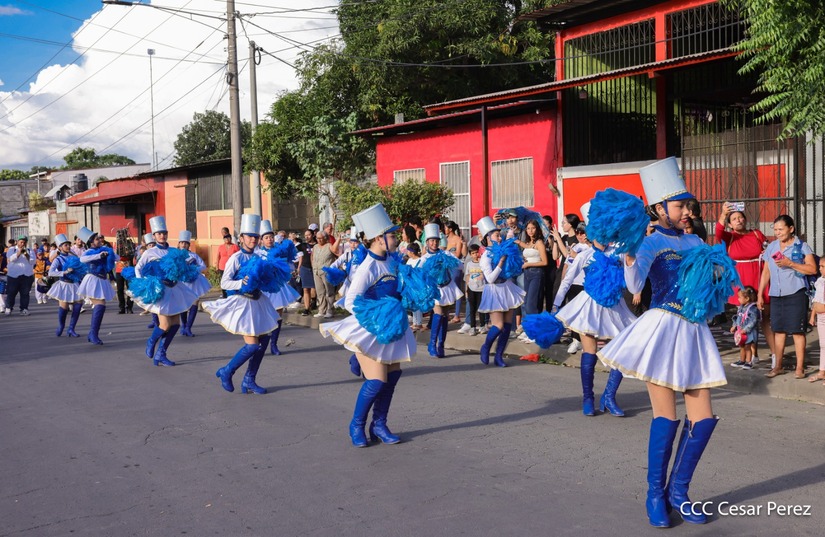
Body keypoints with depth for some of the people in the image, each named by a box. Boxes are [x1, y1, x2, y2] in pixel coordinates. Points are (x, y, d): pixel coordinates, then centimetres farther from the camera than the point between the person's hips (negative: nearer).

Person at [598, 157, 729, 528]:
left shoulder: (695, 242, 14)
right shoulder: (650, 243, -3)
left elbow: (709, 283, 20)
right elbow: (634, 287, -17)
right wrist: (628, 254, -32)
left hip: (694, 331, 6)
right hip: (663, 329, -6)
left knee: (703, 419, 4)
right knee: (666, 418, -3)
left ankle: (677, 491, 20)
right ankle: (655, 495, 13)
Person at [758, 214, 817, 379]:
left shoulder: (801, 246, -1)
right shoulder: (771, 247, 12)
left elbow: (812, 269, -9)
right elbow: (766, 272, 15)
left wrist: (790, 263, -17)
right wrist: (760, 295, 12)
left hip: (796, 293, -4)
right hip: (776, 295, 4)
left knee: (797, 331, -3)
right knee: (778, 330, 8)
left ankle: (800, 368, 3)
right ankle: (778, 366, 16)